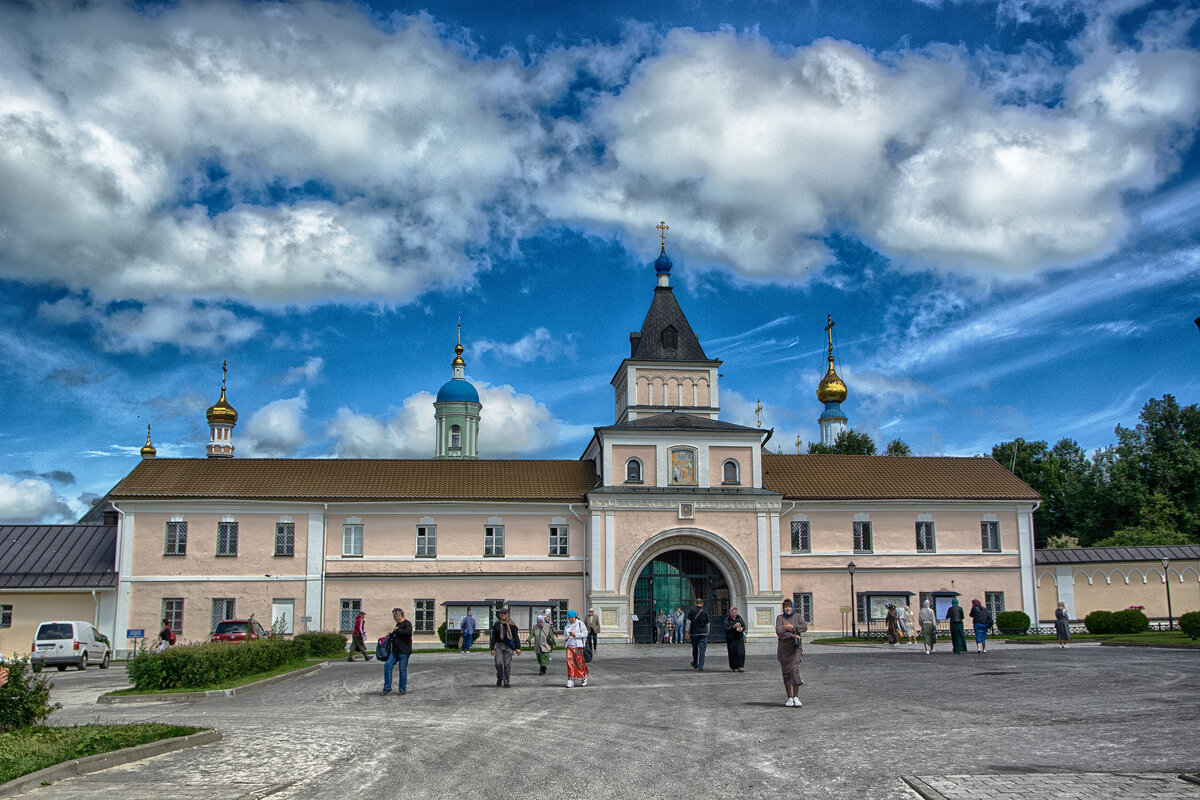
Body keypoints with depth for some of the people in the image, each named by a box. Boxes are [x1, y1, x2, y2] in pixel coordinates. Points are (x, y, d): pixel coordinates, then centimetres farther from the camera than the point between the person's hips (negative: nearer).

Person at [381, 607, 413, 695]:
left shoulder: (407, 623, -10)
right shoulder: (398, 624, 20)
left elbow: (409, 633, -29)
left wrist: (397, 630, -18)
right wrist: (390, 635, 17)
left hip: (404, 652, -9)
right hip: (395, 651, 9)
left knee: (403, 670, -3)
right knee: (387, 665, 0)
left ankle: (402, 689, 7)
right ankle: (387, 687, 6)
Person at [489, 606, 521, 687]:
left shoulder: (511, 624, 3)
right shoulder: (497, 624, 9)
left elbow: (516, 636, 2)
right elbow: (493, 637, 13)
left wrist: (518, 648, -5)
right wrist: (492, 648, 7)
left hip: (508, 646, -1)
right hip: (499, 646, 1)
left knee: (507, 664, -3)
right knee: (499, 663, -9)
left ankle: (506, 682, 6)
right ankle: (499, 679, 14)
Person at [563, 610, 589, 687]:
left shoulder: (580, 624, 3)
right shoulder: (567, 626, 19)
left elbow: (585, 634, -6)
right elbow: (564, 636, 26)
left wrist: (575, 635, -17)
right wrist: (565, 638, 1)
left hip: (578, 646, -4)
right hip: (569, 646, 4)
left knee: (580, 662, -3)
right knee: (570, 663, -7)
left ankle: (584, 678, 22)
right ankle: (570, 682, -9)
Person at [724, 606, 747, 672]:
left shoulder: (739, 618, 10)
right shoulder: (727, 619, -2)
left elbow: (744, 626, 10)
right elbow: (726, 628, -12)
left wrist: (741, 628, -12)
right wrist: (733, 627, -26)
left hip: (739, 638, 2)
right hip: (731, 638, -2)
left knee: (741, 652, -8)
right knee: (732, 653, 1)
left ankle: (740, 667, -7)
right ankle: (732, 667, 12)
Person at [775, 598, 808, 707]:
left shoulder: (798, 617, 9)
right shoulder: (780, 618, 4)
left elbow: (805, 627, -7)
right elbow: (779, 632, -10)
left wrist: (792, 627, -16)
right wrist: (793, 635, -16)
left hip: (795, 648, 0)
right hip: (783, 648, 0)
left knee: (794, 670, -14)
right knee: (786, 673, 1)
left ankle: (796, 697, -13)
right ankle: (789, 698, 9)